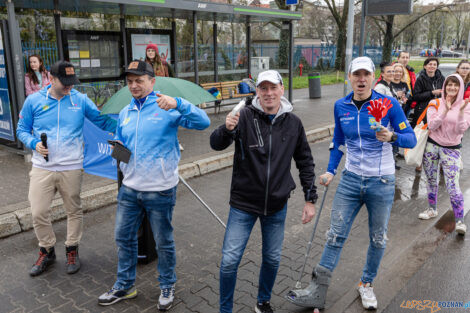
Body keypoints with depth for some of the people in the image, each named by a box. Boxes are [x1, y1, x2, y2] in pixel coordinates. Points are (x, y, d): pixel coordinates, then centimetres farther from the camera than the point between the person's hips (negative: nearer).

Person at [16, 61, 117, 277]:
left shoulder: (81, 100, 2)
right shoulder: (34, 101, 2)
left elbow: (102, 121, 3)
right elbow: (22, 130, 9)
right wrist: (34, 143, -10)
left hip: (71, 168, 0)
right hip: (42, 168, 0)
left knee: (74, 211, 10)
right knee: (39, 213, 2)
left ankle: (72, 251, 30)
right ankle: (46, 252, 27)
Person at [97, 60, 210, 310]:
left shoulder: (167, 108, -10)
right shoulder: (125, 113, 9)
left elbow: (203, 122, -22)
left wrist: (178, 104, -36)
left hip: (160, 190, -6)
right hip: (130, 187, 6)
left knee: (163, 242, 10)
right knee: (123, 237, 16)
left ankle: (167, 287, 33)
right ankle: (124, 285, 37)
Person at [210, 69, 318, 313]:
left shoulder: (293, 123, 0)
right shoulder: (245, 117, -9)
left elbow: (305, 162, 8)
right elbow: (216, 145, -19)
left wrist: (310, 199, 5)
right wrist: (227, 129, -41)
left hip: (277, 206, 3)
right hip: (243, 204, -2)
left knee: (272, 259, 16)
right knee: (229, 261, -1)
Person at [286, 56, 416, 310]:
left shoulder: (388, 104, -10)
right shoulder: (341, 106, 1)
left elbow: (411, 139, -8)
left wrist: (392, 137, -28)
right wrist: (330, 170, 6)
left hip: (381, 183, -2)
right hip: (351, 180, 2)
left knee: (378, 239, 12)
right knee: (336, 235, 1)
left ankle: (366, 285, 34)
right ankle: (317, 292, 8)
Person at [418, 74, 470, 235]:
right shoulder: (435, 104, -1)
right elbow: (432, 125, -13)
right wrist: (446, 110, -22)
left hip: (452, 149, -2)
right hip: (432, 145, 2)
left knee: (453, 187, -9)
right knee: (431, 181, 14)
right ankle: (432, 209, 34)